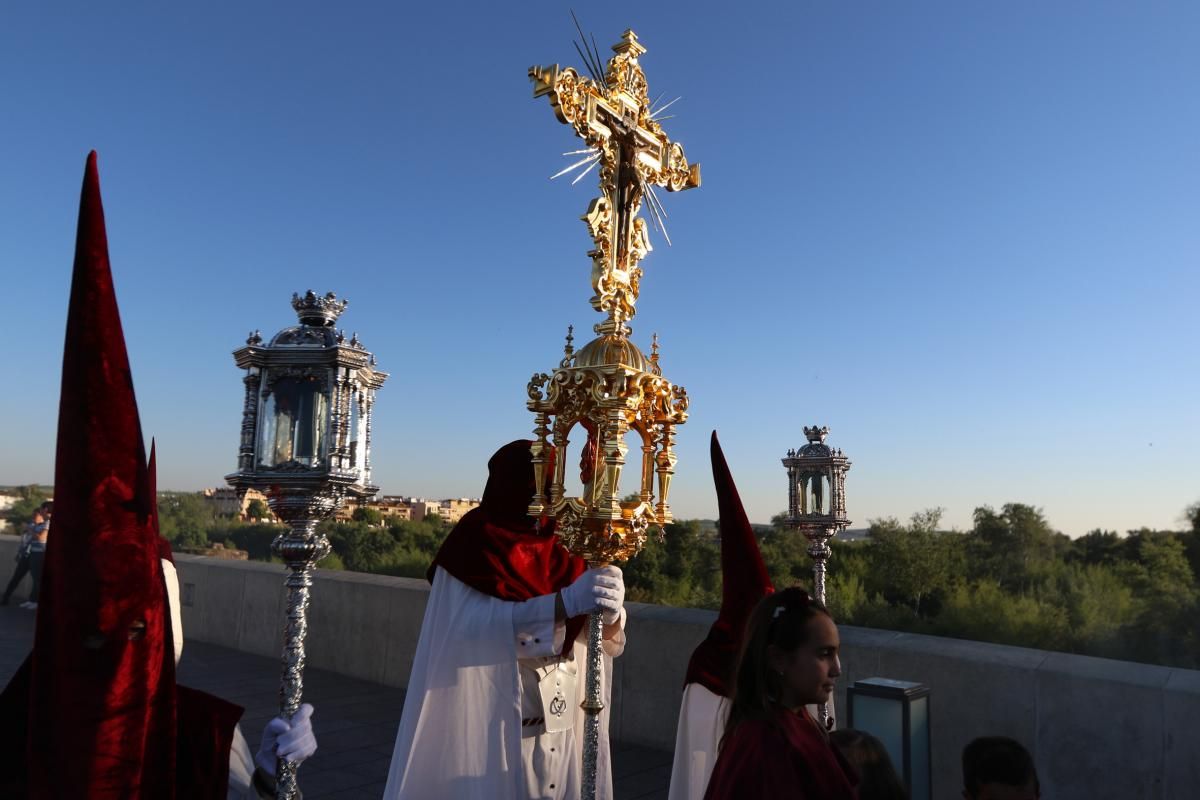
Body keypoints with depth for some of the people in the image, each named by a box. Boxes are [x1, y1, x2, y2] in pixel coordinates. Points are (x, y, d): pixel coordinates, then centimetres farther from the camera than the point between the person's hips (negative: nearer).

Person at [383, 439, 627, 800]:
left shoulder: (561, 545, 2)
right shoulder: (474, 542, -10)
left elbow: (611, 639, -1)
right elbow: (480, 622, -26)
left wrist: (610, 607, -24)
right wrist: (567, 601, -35)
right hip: (492, 728, -4)